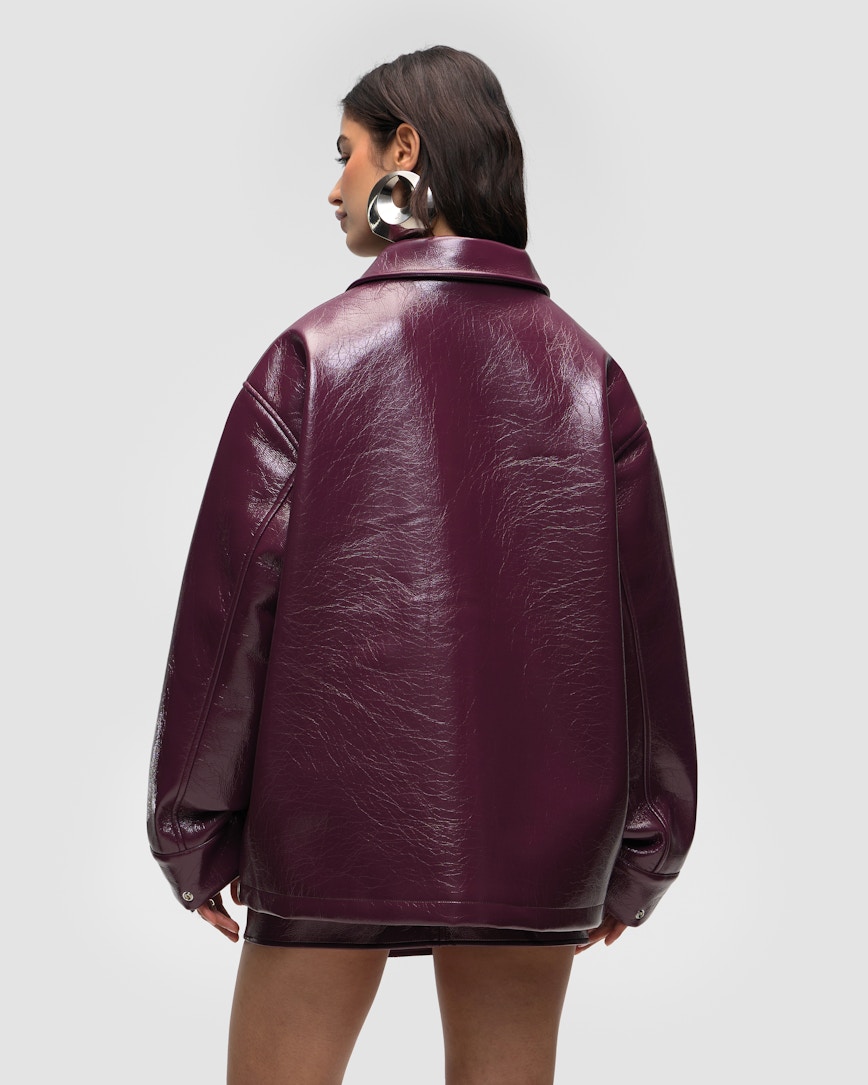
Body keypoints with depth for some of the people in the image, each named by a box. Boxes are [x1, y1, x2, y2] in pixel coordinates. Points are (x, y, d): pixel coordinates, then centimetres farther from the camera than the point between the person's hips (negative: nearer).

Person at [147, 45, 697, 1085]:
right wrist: (637, 856, 10)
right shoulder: (586, 371, 3)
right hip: (537, 841, 3)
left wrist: (194, 832, 2)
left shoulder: (311, 354, -6)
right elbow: (644, 613, 3)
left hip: (332, 816, -3)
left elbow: (233, 589, -6)